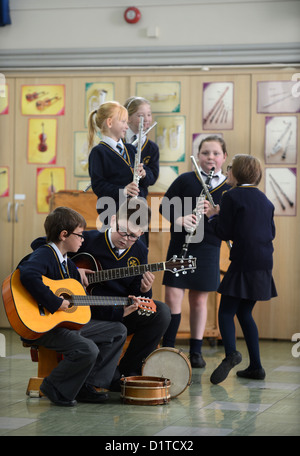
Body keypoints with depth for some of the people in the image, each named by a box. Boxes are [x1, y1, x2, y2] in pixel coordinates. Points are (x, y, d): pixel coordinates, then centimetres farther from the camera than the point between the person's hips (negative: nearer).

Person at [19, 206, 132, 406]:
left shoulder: (67, 263, 17)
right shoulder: (43, 255, -12)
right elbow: (28, 275, -37)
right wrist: (55, 302, -34)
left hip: (69, 323, 10)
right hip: (43, 326, -10)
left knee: (118, 331, 12)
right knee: (88, 349, -32)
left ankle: (89, 386, 7)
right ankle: (54, 388, -8)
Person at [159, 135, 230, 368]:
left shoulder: (228, 188, 4)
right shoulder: (185, 180, 3)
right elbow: (165, 206, 4)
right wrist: (179, 219, -15)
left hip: (208, 248, 1)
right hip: (180, 245, -1)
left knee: (199, 299, 7)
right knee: (173, 296, -6)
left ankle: (196, 351, 18)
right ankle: (167, 349, 4)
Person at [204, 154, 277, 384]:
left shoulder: (232, 197, -7)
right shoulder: (265, 200, 14)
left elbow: (224, 233, -9)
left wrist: (213, 215, 9)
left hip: (244, 261, -7)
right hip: (264, 263, 7)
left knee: (226, 312, -4)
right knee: (244, 313, 15)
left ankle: (231, 353, -30)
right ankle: (255, 366, 12)